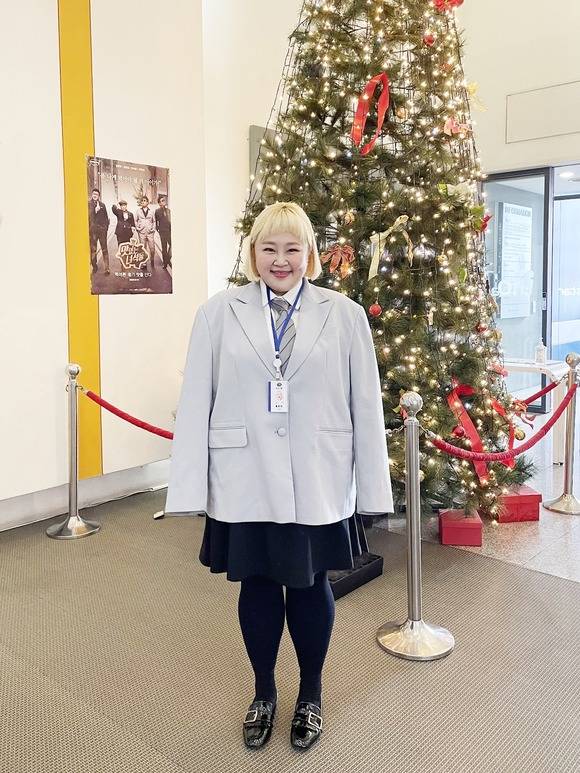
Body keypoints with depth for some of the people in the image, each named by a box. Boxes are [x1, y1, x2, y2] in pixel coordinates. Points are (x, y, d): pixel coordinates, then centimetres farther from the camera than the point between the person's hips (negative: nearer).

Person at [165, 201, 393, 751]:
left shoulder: (344, 315, 1)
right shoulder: (218, 313, 1)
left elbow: (366, 406, -1)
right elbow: (195, 404, -3)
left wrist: (372, 488, -2)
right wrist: (191, 487, -6)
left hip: (317, 482, 0)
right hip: (244, 481, 1)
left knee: (310, 584, 13)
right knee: (256, 584, 14)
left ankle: (311, 694, 39)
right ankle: (263, 692, 40)